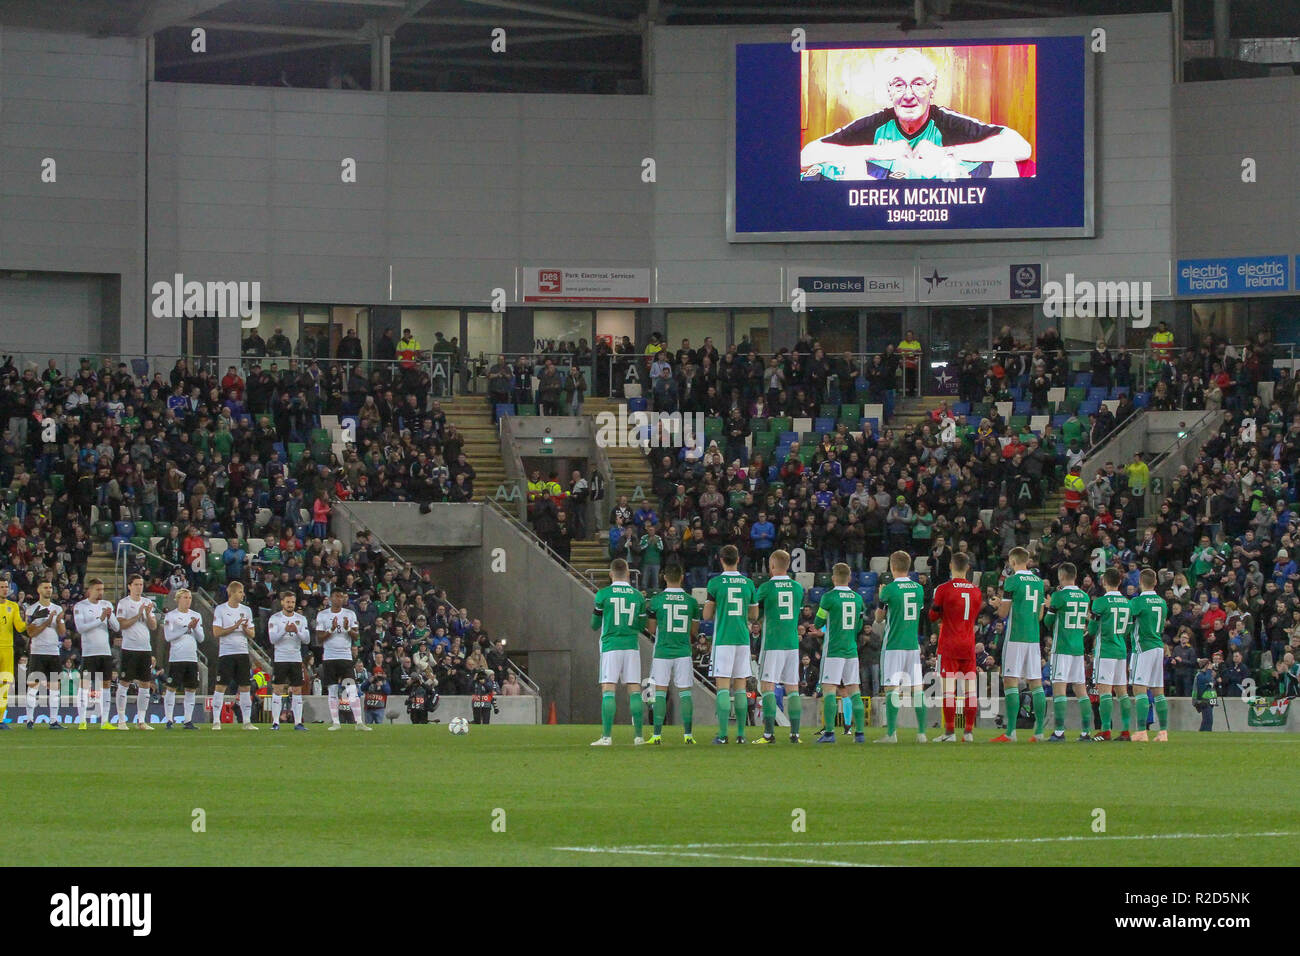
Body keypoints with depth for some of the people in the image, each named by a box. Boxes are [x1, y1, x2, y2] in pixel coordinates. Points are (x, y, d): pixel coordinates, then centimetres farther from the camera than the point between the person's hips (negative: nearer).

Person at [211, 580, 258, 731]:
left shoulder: (246, 610, 12)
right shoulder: (220, 609, -2)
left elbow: (251, 634, 14)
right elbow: (216, 632, -8)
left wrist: (245, 629, -8)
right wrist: (234, 627, -14)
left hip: (243, 652, 4)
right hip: (226, 653, -4)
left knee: (246, 687, 2)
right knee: (221, 686, -6)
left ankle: (247, 721, 7)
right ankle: (216, 721, -1)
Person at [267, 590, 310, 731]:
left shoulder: (301, 619, 9)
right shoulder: (274, 618, 1)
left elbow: (307, 639, 1)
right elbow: (273, 639, -9)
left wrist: (297, 632, -17)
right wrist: (285, 630, -23)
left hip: (296, 658, 3)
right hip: (280, 658, -3)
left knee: (298, 690, 1)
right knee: (277, 689, -6)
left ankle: (298, 722, 4)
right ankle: (275, 722, -3)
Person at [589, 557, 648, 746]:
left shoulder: (603, 594, -3)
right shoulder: (637, 596, 7)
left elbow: (595, 625, 4)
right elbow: (641, 626, 14)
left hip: (610, 646, -3)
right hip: (632, 646, 3)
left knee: (608, 690, -4)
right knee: (634, 690, 5)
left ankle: (607, 736, -11)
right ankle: (638, 736, 3)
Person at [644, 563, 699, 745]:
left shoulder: (656, 601, -5)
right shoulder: (691, 601, 0)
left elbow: (651, 630, 1)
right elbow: (694, 631, 8)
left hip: (662, 651, -1)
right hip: (683, 652, 1)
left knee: (660, 692, 2)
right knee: (685, 692, 4)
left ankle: (657, 734, -2)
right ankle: (688, 734, -2)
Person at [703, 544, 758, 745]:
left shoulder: (715, 583, -5)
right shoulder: (748, 583, 6)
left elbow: (707, 615, -1)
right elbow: (754, 615, 13)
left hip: (723, 640, -3)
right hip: (743, 639, 3)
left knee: (723, 686, -5)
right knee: (740, 688, 8)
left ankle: (722, 734, -12)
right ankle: (741, 733, 6)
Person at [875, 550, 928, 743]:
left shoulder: (890, 589, -9)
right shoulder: (918, 588, 6)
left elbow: (879, 618, 2)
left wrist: (880, 596, 17)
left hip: (893, 646, -5)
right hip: (913, 644, 5)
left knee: (892, 688, -4)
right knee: (917, 689, 6)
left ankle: (891, 733, -8)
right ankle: (921, 732, 5)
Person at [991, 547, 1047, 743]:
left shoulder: (1012, 580, -8)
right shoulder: (1039, 581, 11)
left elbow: (1003, 613, -7)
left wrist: (999, 605, 13)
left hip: (1015, 637, -6)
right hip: (1034, 637, 6)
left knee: (1010, 682, -6)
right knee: (1036, 683, 7)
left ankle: (1010, 732, -12)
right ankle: (1039, 731, 6)